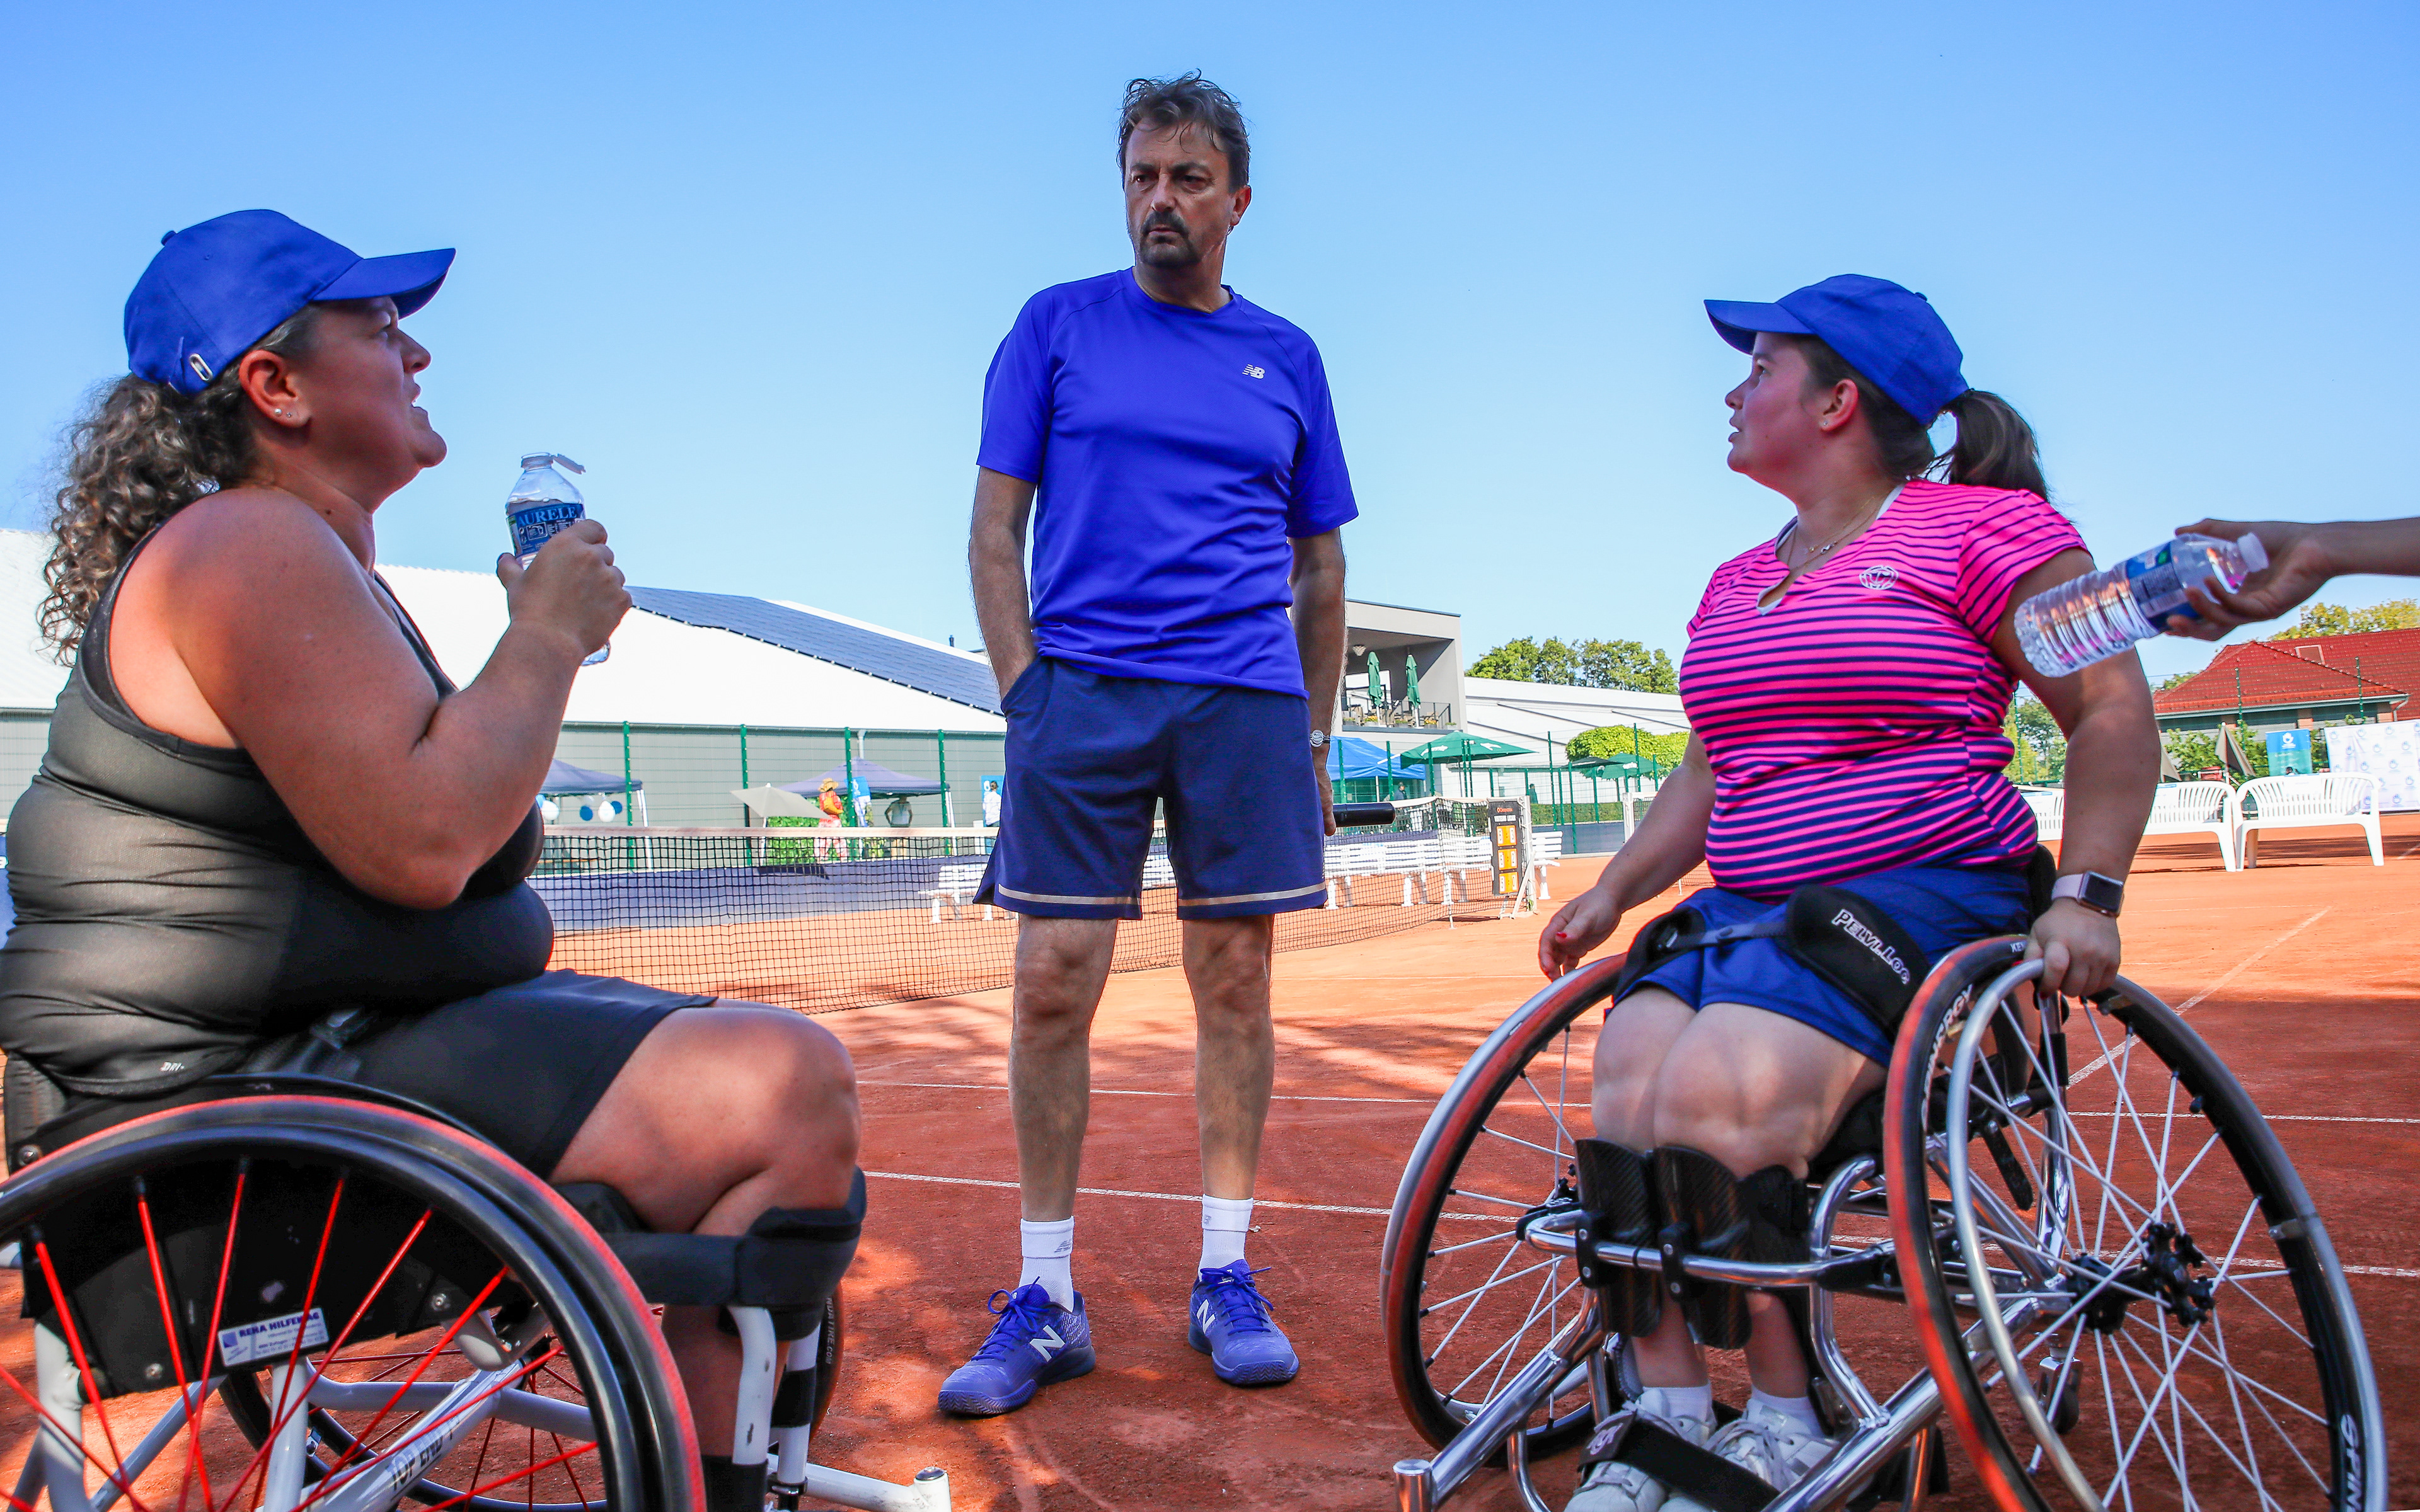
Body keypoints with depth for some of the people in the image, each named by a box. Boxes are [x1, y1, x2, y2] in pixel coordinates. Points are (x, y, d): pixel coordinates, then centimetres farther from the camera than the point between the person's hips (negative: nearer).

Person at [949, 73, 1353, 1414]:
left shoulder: (1285, 356, 15)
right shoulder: (1057, 325, 10)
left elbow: (1320, 565, 17)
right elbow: (995, 527, 5)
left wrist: (1313, 734, 10)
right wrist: (1026, 685, -6)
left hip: (1246, 702, 2)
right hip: (1083, 692, -1)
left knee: (1234, 984, 4)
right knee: (1052, 986, -5)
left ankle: (1224, 1279, 15)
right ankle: (1043, 1298, 7)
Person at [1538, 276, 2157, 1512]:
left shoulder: (1982, 528, -2)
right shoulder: (1735, 586, 19)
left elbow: (2112, 713, -3)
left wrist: (2086, 896, -13)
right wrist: (1612, 891, 15)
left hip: (1925, 895, -6)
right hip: (1742, 907, 7)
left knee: (1716, 1093, -29)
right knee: (1627, 1080, -20)